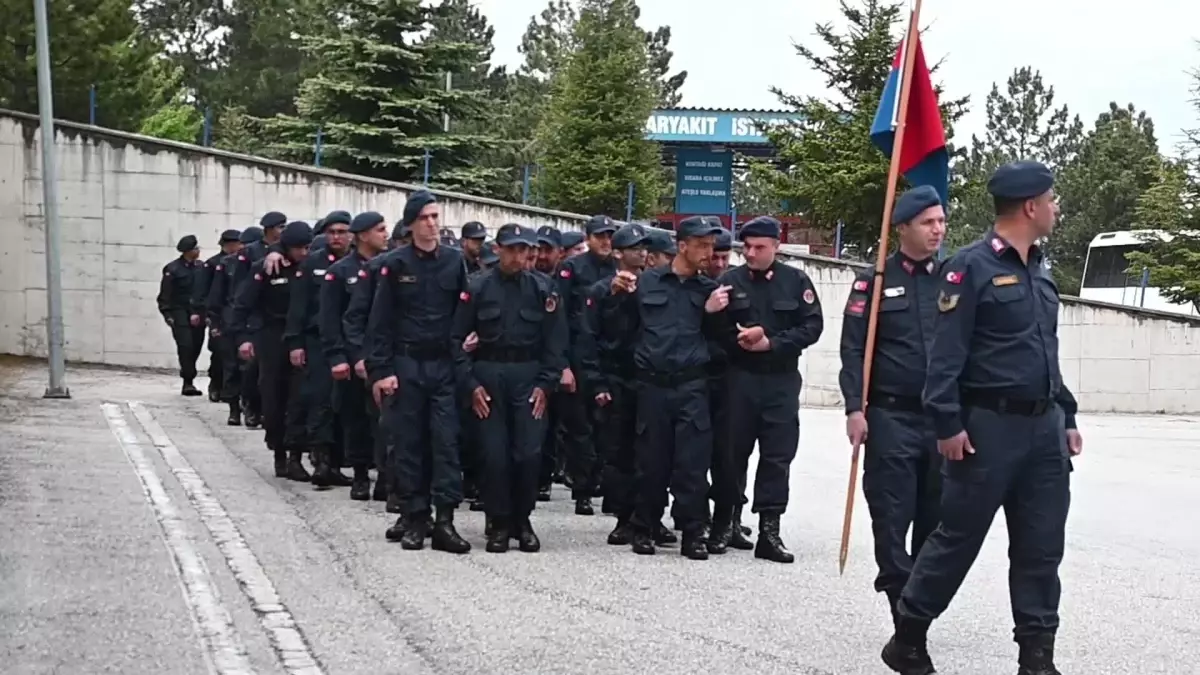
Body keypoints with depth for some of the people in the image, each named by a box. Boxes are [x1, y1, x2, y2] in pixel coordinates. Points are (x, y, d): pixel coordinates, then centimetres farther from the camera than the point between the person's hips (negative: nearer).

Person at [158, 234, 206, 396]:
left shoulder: (200, 267, 6)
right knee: (186, 345, -12)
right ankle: (188, 381, -7)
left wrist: (201, 312, 2)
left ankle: (188, 381, 16)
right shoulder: (172, 269, -5)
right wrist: (167, 314, -10)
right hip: (179, 312, -4)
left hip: (196, 312, 4)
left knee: (196, 346, 3)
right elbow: (165, 295, -4)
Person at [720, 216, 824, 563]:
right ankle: (724, 520, 20)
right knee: (733, 451, 6)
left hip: (782, 380, 0)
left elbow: (813, 325, -3)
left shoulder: (796, 281, 2)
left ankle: (769, 531, 2)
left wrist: (772, 343, -13)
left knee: (777, 456, -1)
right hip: (739, 377, 0)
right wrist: (737, 338, -17)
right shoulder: (730, 281, 2)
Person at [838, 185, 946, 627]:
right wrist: (855, 407, -11)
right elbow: (853, 349, -2)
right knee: (892, 517, -3)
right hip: (892, 416, -3)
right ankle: (903, 603, 2)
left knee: (935, 517, 7)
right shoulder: (875, 281, 1)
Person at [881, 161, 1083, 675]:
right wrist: (948, 424, -19)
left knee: (1041, 547, 7)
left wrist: (1066, 417, 19)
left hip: (1043, 426, 7)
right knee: (958, 538, 1)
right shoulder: (972, 266, -10)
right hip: (989, 426, -7)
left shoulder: (1039, 269, 15)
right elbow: (946, 354, -14)